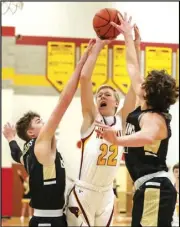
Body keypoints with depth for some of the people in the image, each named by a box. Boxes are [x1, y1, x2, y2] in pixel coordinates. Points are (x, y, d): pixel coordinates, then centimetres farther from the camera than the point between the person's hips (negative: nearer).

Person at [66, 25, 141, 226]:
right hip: (84, 192, -4)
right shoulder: (92, 118, -1)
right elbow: (84, 78, -11)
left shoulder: (122, 119, 6)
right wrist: (98, 46, -8)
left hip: (107, 194, 4)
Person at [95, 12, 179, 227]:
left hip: (154, 189, -10)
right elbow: (133, 66, 23)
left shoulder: (153, 117, -12)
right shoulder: (143, 110, 13)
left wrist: (117, 140, -54)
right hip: (149, 188, 10)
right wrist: (127, 35, 29)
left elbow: (148, 137, -40)